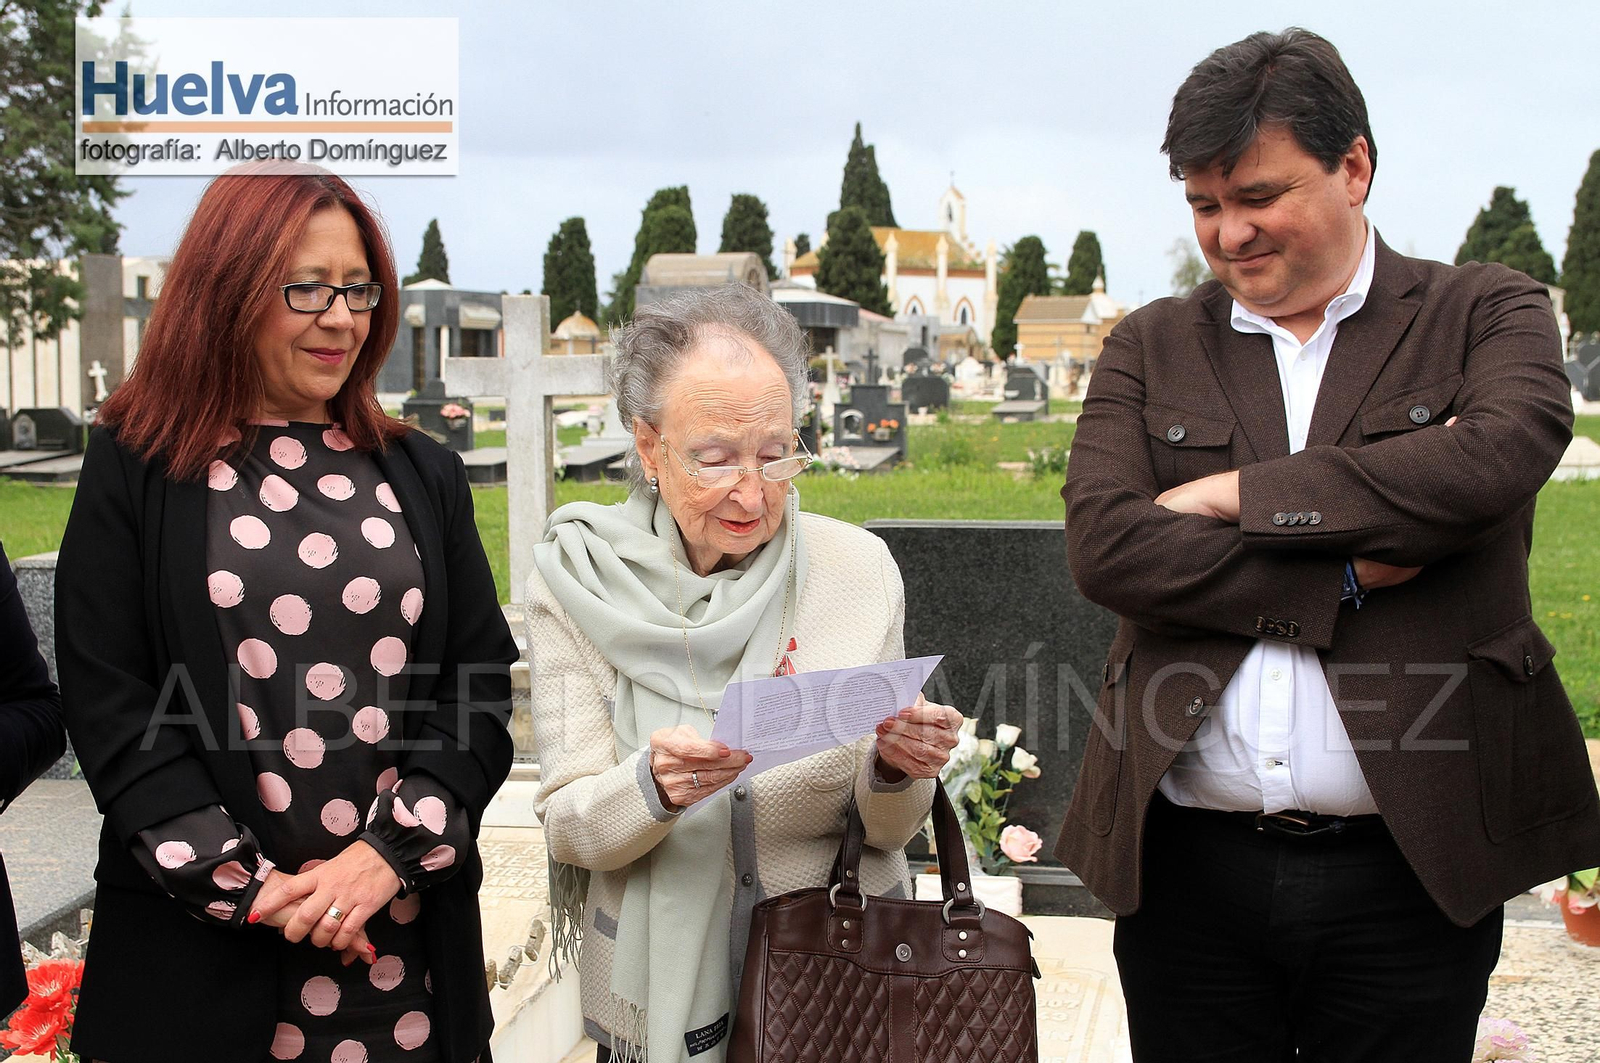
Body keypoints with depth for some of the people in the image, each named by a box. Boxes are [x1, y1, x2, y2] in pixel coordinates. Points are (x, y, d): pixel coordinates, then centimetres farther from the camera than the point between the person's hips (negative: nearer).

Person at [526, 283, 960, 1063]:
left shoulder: (859, 568, -9)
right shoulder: (575, 579, -12)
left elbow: (884, 830, -2)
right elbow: (569, 829, -12)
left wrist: (896, 770, -24)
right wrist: (654, 785, -32)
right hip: (656, 997, 0)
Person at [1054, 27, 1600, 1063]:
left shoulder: (1487, 311, 5)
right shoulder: (1151, 347, 9)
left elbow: (1499, 456, -17)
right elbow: (1104, 547, -7)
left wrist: (1238, 493, -10)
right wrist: (1345, 579, -13)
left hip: (1410, 872, -1)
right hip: (1189, 868, 2)